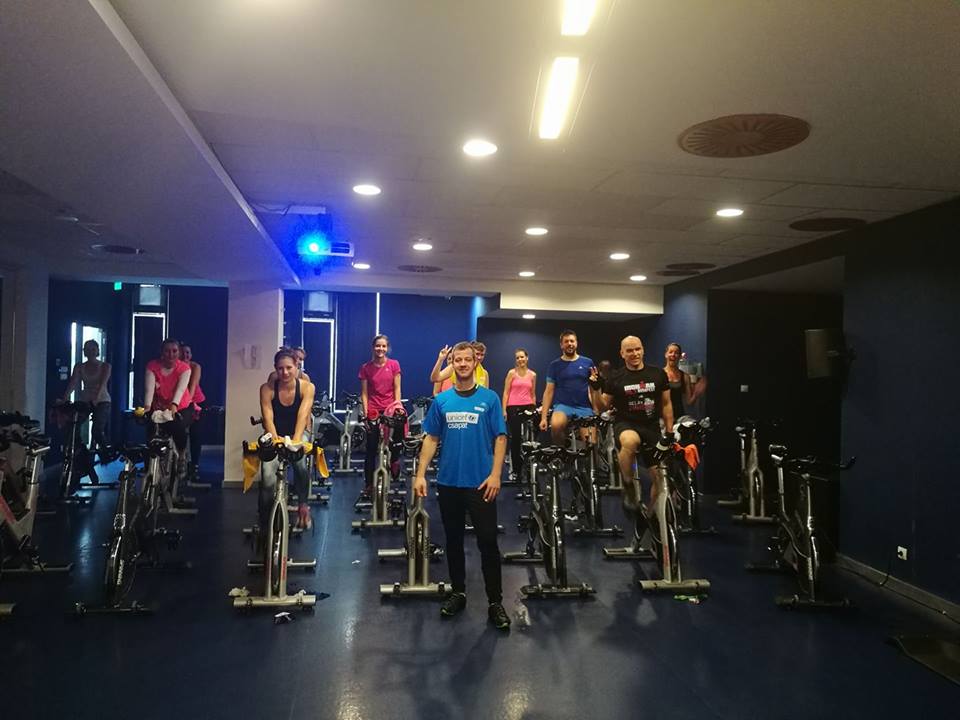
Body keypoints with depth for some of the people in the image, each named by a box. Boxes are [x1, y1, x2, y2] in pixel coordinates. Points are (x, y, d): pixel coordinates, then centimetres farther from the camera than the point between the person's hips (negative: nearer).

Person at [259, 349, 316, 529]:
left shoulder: (306, 387, -15)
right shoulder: (267, 389, -13)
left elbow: (303, 415, -27)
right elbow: (268, 418, -21)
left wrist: (296, 439, -42)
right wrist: (275, 438, -40)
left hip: (298, 435, 0)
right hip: (276, 436, 1)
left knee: (300, 463, -34)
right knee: (268, 476, -23)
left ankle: (302, 504, -11)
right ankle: (265, 523, -7)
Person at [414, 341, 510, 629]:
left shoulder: (489, 398, -2)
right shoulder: (442, 400, 5)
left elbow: (500, 438, -3)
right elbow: (431, 439, 6)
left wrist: (495, 475, -13)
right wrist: (420, 474, -2)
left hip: (480, 483, -3)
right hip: (448, 482, 3)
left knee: (488, 543, 0)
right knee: (453, 540, 14)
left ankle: (495, 602, 11)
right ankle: (458, 593, 29)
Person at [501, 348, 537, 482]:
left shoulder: (532, 375, 9)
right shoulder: (512, 373, 2)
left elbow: (533, 394, 15)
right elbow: (506, 393, 0)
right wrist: (504, 410, -7)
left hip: (528, 407, 2)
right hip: (513, 408, -2)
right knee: (515, 439, 1)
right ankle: (515, 470, 8)